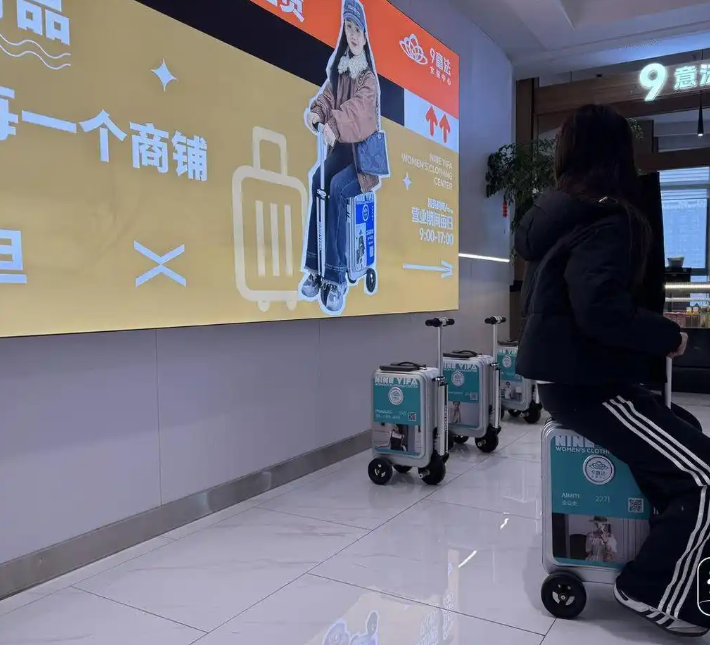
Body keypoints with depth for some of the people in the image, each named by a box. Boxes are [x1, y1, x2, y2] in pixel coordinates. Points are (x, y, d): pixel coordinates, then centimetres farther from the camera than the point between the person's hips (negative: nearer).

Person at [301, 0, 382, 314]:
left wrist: (334, 125, -42)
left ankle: (335, 276, -27)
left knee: (336, 188, -31)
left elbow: (357, 107, -24)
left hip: (364, 151, -5)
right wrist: (317, 112, -23)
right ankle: (316, 267, -20)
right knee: (317, 180, -23)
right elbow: (327, 95, 1)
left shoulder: (369, 76, -6)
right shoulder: (339, 67, 12)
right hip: (340, 147, 5)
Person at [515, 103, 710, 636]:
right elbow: (600, 309, -30)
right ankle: (654, 589, 6)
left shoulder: (555, 213, 11)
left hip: (571, 374, 10)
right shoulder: (605, 217, -17)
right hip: (585, 384, -10)